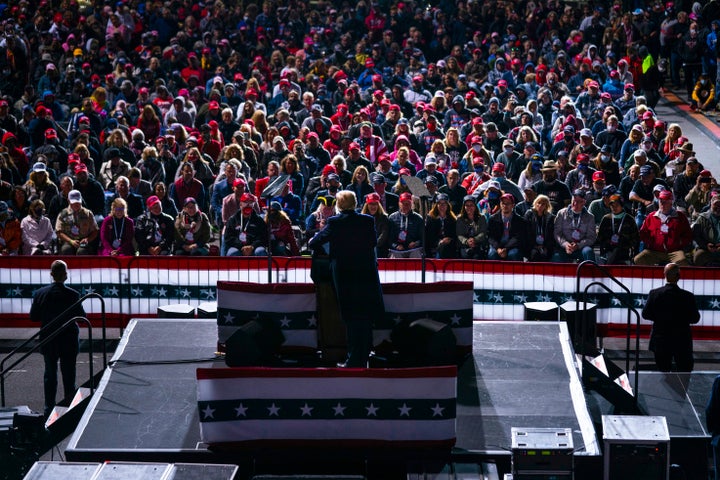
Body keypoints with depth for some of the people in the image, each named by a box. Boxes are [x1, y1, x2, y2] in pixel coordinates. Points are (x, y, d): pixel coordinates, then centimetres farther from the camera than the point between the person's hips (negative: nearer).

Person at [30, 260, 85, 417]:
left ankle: (49, 408, 16)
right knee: (68, 374, 9)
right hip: (68, 341, -2)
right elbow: (81, 316, -10)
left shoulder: (40, 293, -9)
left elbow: (33, 317, -4)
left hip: (48, 340, 2)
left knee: (50, 375, 13)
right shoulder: (73, 295, -16)